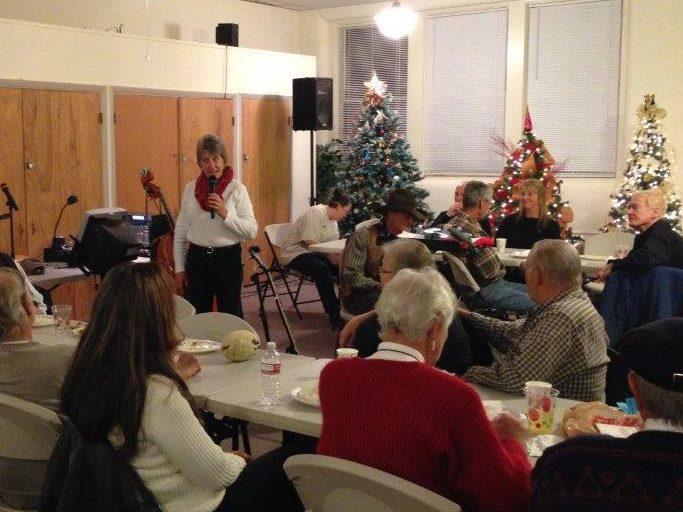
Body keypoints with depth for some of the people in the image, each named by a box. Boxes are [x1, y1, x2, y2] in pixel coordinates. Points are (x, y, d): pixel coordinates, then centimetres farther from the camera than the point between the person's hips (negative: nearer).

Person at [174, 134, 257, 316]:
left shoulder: (237, 189, -5)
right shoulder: (190, 189, 4)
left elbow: (251, 231, -10)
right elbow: (180, 231, 9)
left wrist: (225, 214, -22)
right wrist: (179, 268, 8)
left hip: (228, 258, -2)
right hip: (197, 259, 3)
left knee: (231, 317, 9)